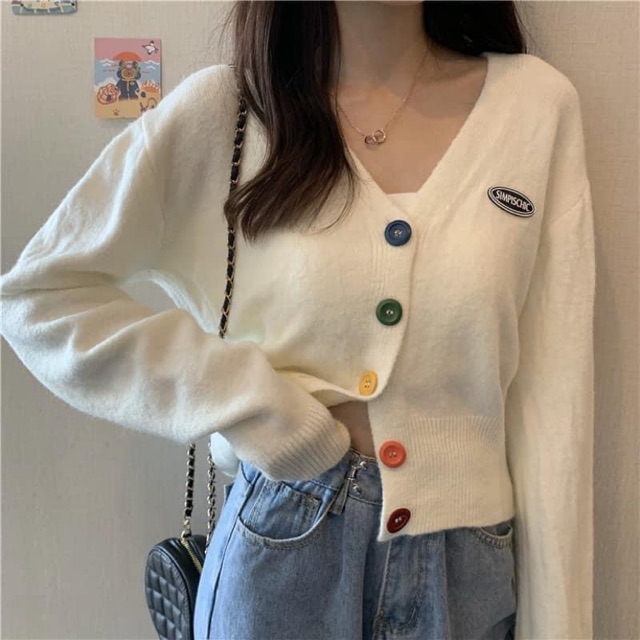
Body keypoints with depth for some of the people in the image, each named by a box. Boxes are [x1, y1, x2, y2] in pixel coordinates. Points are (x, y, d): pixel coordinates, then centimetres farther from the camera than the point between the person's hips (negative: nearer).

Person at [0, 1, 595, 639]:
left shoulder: (537, 101, -4)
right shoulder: (218, 110, -7)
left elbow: (551, 389, -5)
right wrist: (247, 398, -13)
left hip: (468, 567, 2)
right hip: (278, 553, -1)